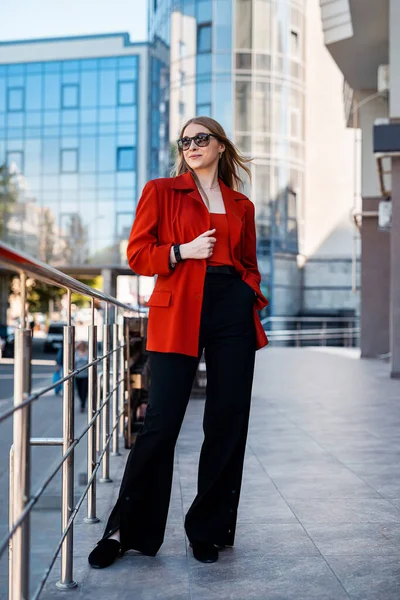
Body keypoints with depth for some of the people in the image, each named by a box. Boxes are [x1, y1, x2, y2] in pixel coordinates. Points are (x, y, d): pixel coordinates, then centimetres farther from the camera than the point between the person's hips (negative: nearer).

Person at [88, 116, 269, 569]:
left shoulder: (241, 206, 17)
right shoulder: (161, 191, 10)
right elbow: (137, 254, 4)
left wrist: (253, 295, 3)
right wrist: (182, 251, -10)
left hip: (233, 311, 3)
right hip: (178, 313, -3)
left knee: (227, 425, 4)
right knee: (161, 423, -5)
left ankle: (207, 530, 18)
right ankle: (124, 531, 9)